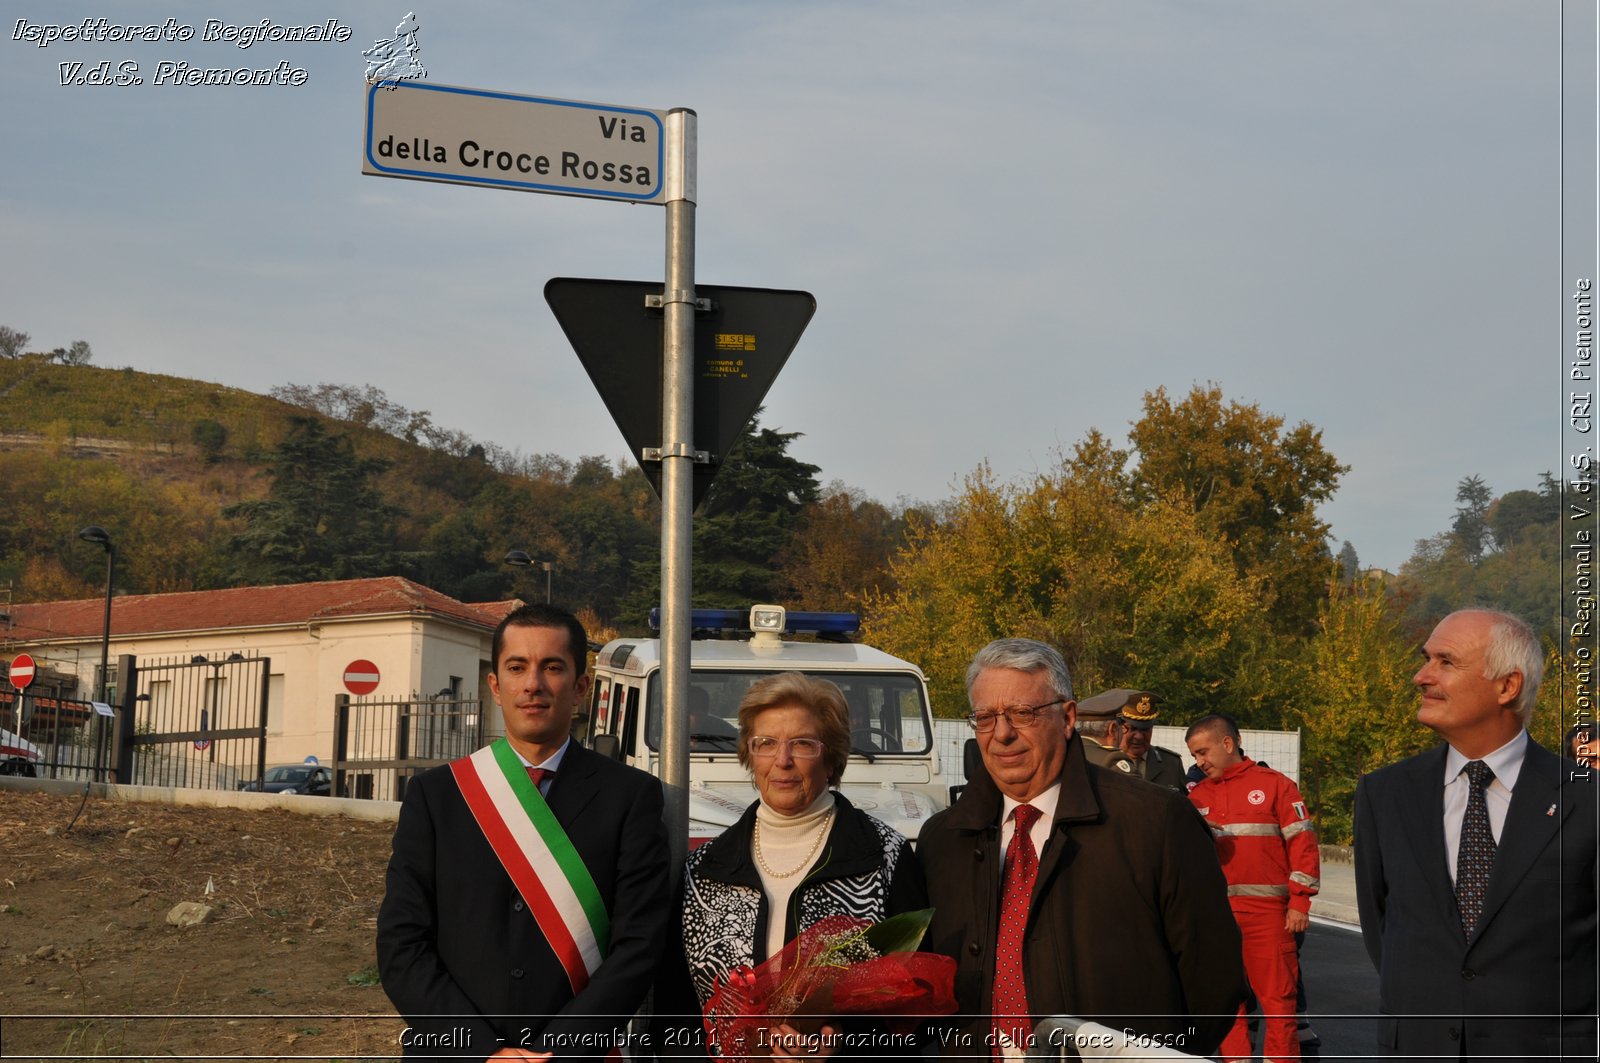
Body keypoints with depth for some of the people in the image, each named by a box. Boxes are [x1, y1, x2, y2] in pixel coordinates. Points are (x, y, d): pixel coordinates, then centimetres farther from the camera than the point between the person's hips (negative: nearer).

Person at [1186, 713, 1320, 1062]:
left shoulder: (1275, 784, 1)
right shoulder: (1198, 795, 14)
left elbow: (1302, 843, -2)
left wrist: (1299, 902, -8)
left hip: (1267, 912, -4)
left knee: (1277, 997, -3)